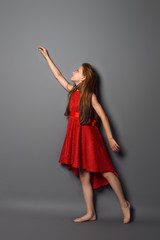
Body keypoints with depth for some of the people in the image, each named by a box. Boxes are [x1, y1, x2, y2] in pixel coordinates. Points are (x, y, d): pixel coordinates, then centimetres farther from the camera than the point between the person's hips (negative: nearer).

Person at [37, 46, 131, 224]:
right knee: (84, 176, 8)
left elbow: (103, 116, -10)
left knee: (105, 171, -2)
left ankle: (124, 205, 13)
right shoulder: (72, 91, 11)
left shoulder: (90, 95, -8)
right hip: (77, 137, 7)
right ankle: (90, 213, 16)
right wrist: (46, 56, 28)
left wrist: (110, 138, -13)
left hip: (88, 136, -7)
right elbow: (58, 75, 21)